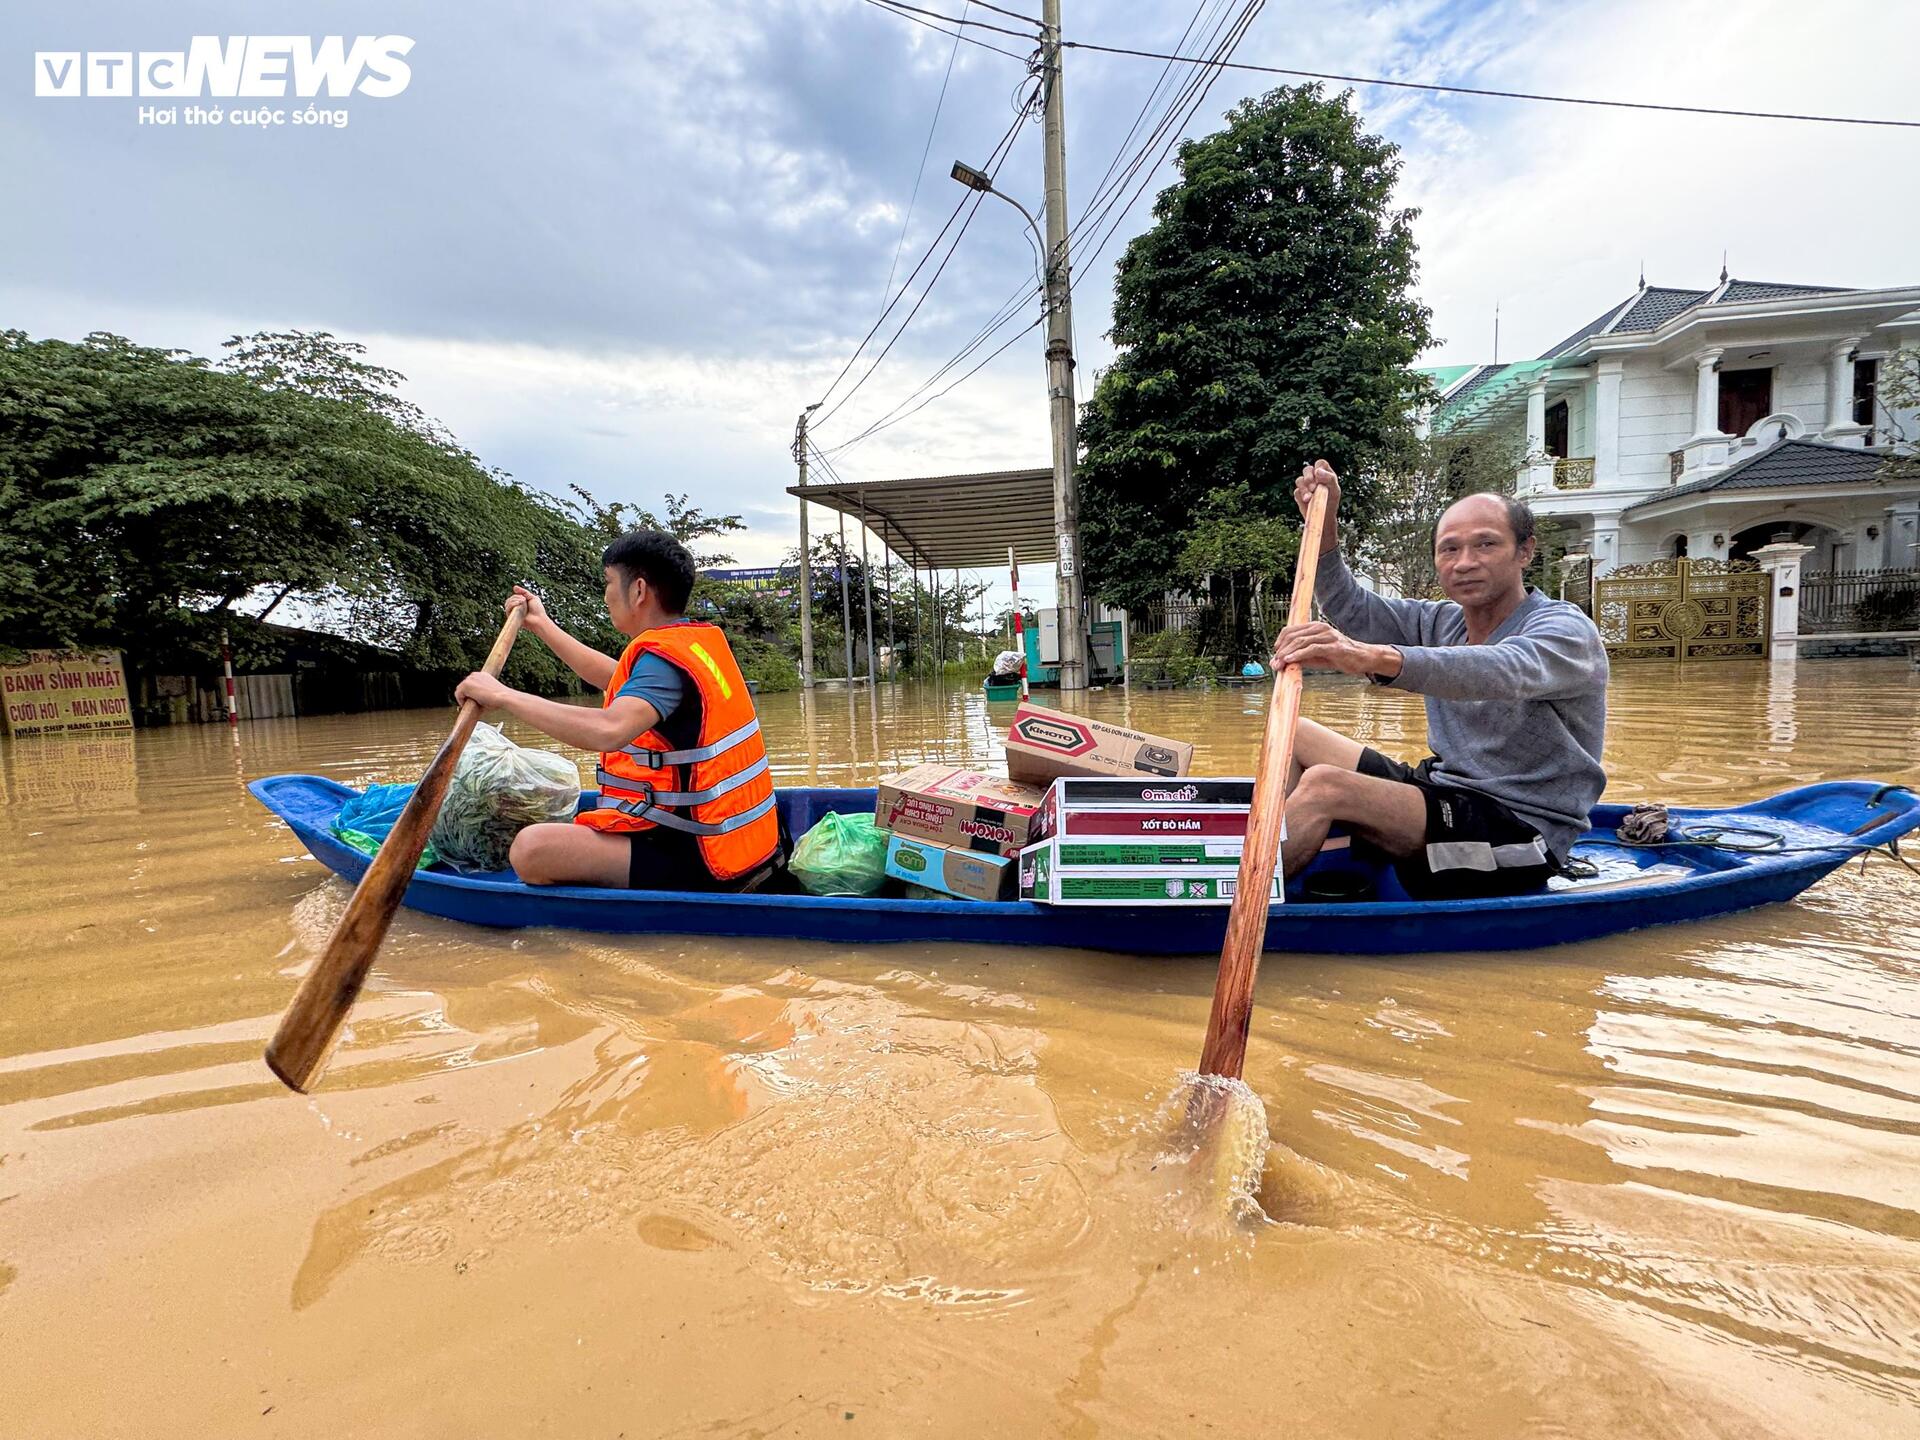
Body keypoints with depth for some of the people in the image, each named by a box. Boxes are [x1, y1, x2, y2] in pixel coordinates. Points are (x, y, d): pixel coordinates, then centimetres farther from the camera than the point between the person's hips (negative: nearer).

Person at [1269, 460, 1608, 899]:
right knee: (1291, 733, 4)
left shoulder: (1566, 629, -15)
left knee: (1322, 786, -28)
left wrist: (1374, 657, -55)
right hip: (1444, 794, 8)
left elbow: (1501, 672, -38)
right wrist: (1324, 526, -8)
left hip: (1519, 831, -8)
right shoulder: (1441, 622, 9)